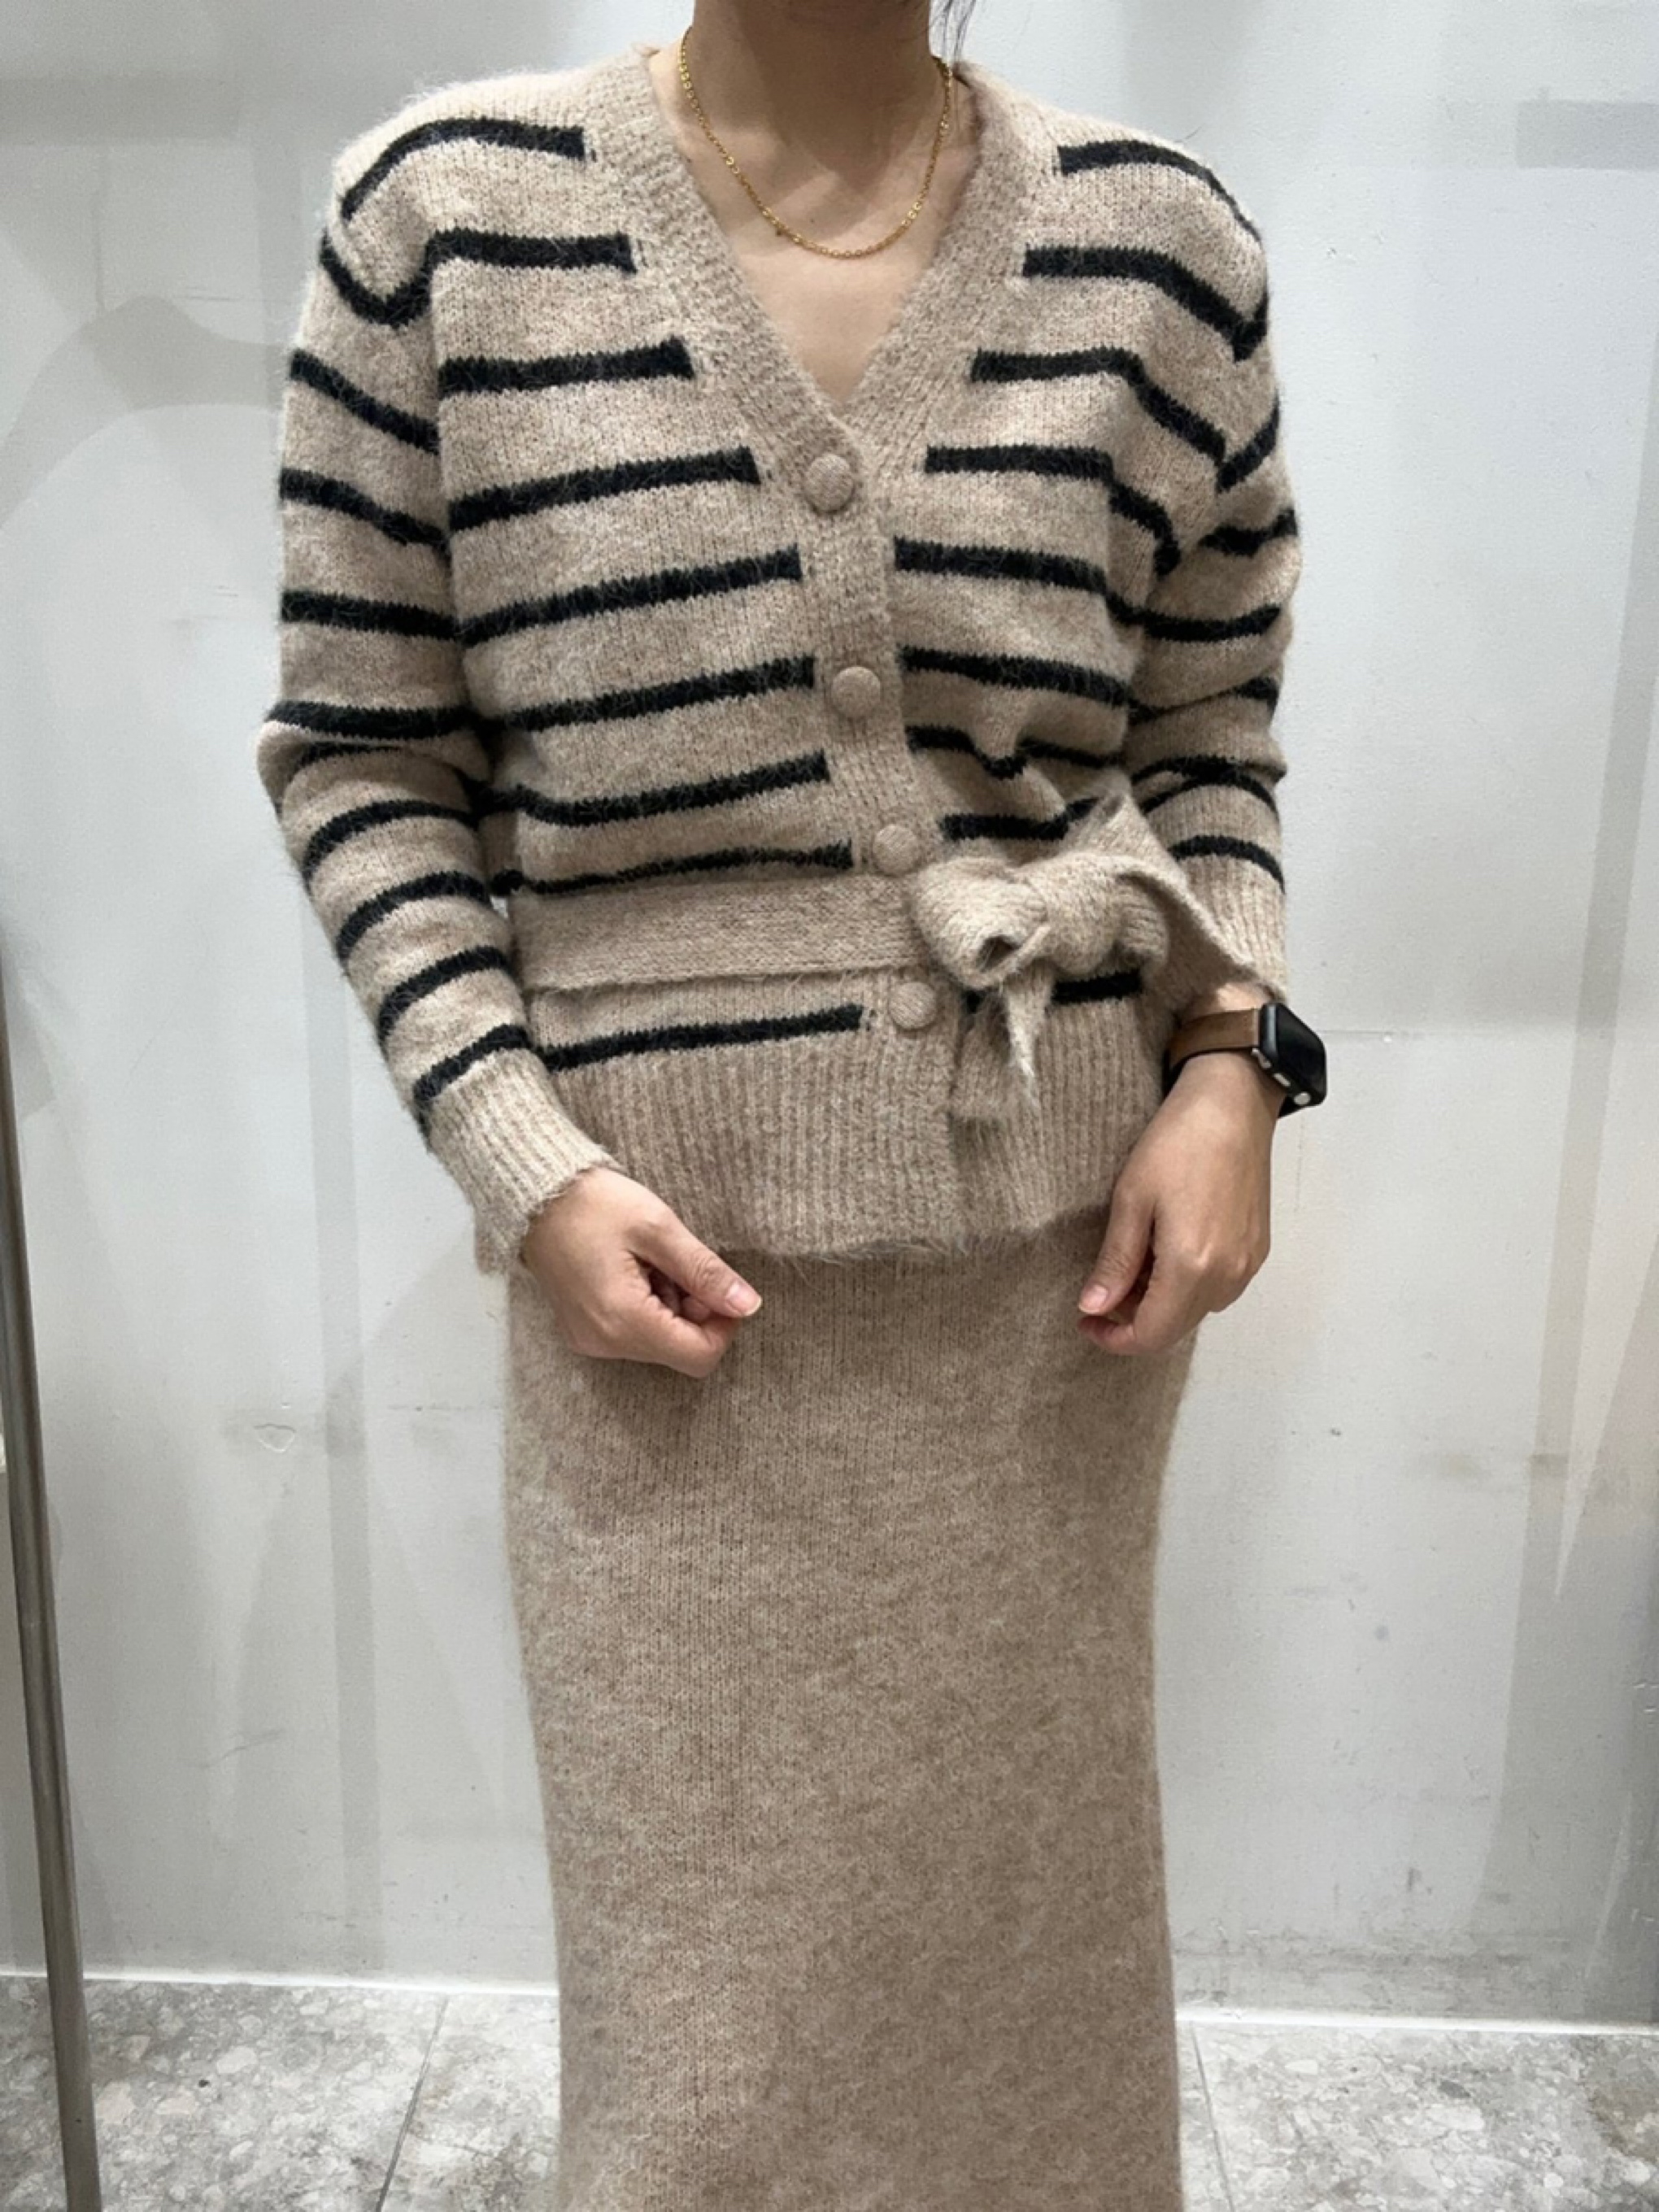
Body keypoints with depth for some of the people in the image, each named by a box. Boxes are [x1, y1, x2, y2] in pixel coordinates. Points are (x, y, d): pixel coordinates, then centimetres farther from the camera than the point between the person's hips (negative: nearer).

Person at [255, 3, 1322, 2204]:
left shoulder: (1161, 236, 2)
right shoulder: (446, 205, -3)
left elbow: (1214, 735, 11)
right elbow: (362, 750, 0)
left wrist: (1231, 1064, -5)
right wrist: (522, 1164, -10)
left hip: (1059, 1232, 2)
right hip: (673, 1249, -1)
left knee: (1025, 1885, 19)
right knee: (713, 1988, 10)